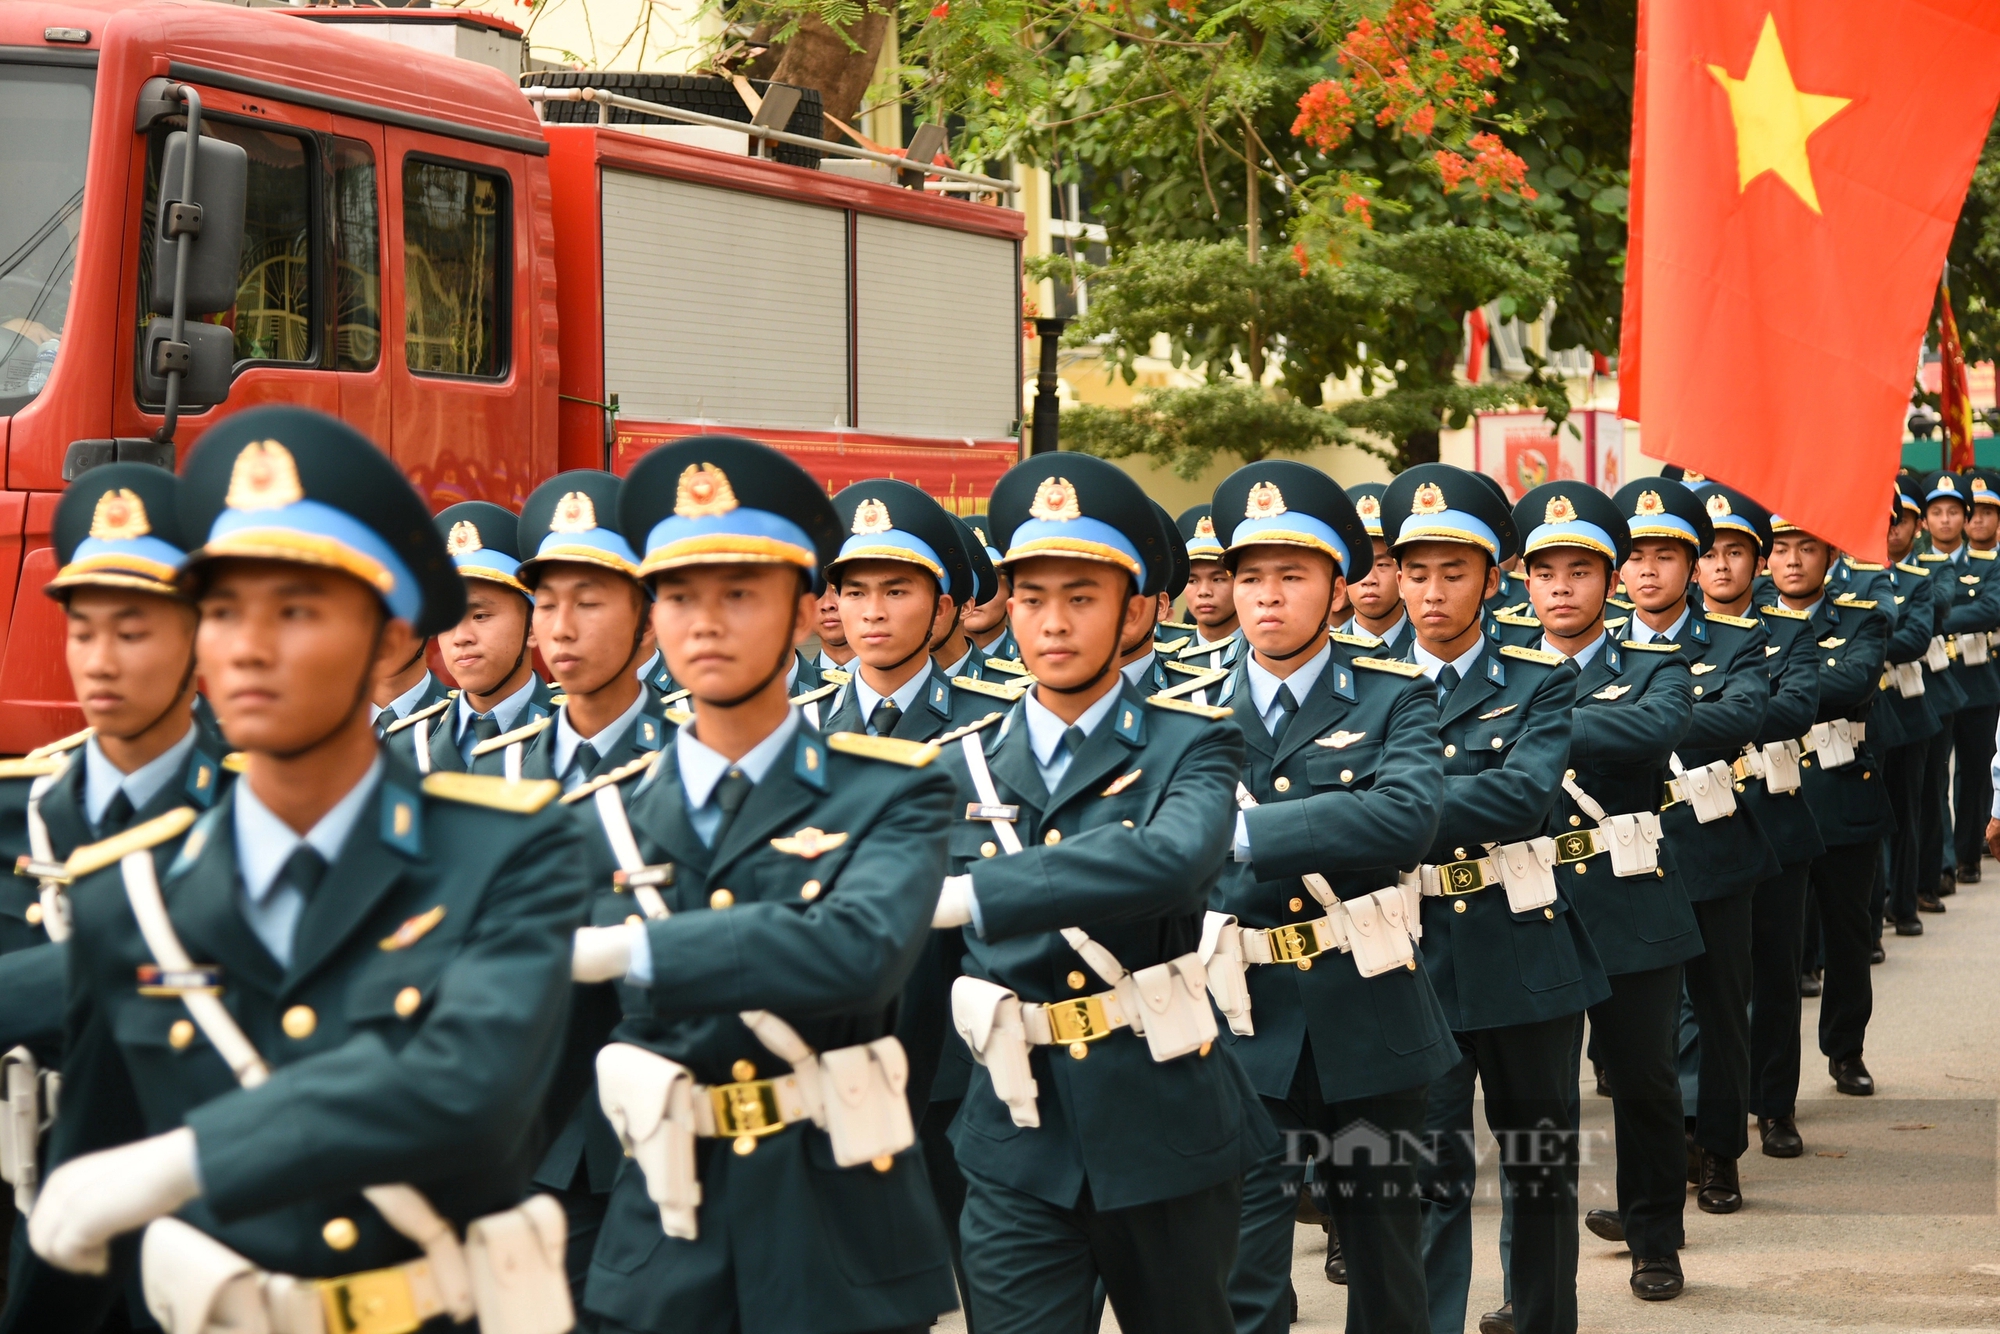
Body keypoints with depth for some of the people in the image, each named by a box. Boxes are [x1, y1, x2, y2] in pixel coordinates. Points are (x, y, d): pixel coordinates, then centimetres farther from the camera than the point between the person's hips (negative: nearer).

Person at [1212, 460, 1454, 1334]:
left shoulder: (1393, 697, -2)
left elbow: (1409, 813, -22)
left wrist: (1247, 831, -27)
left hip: (1367, 1020, 0)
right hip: (1245, 1023, 0)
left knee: (1384, 1251, 15)